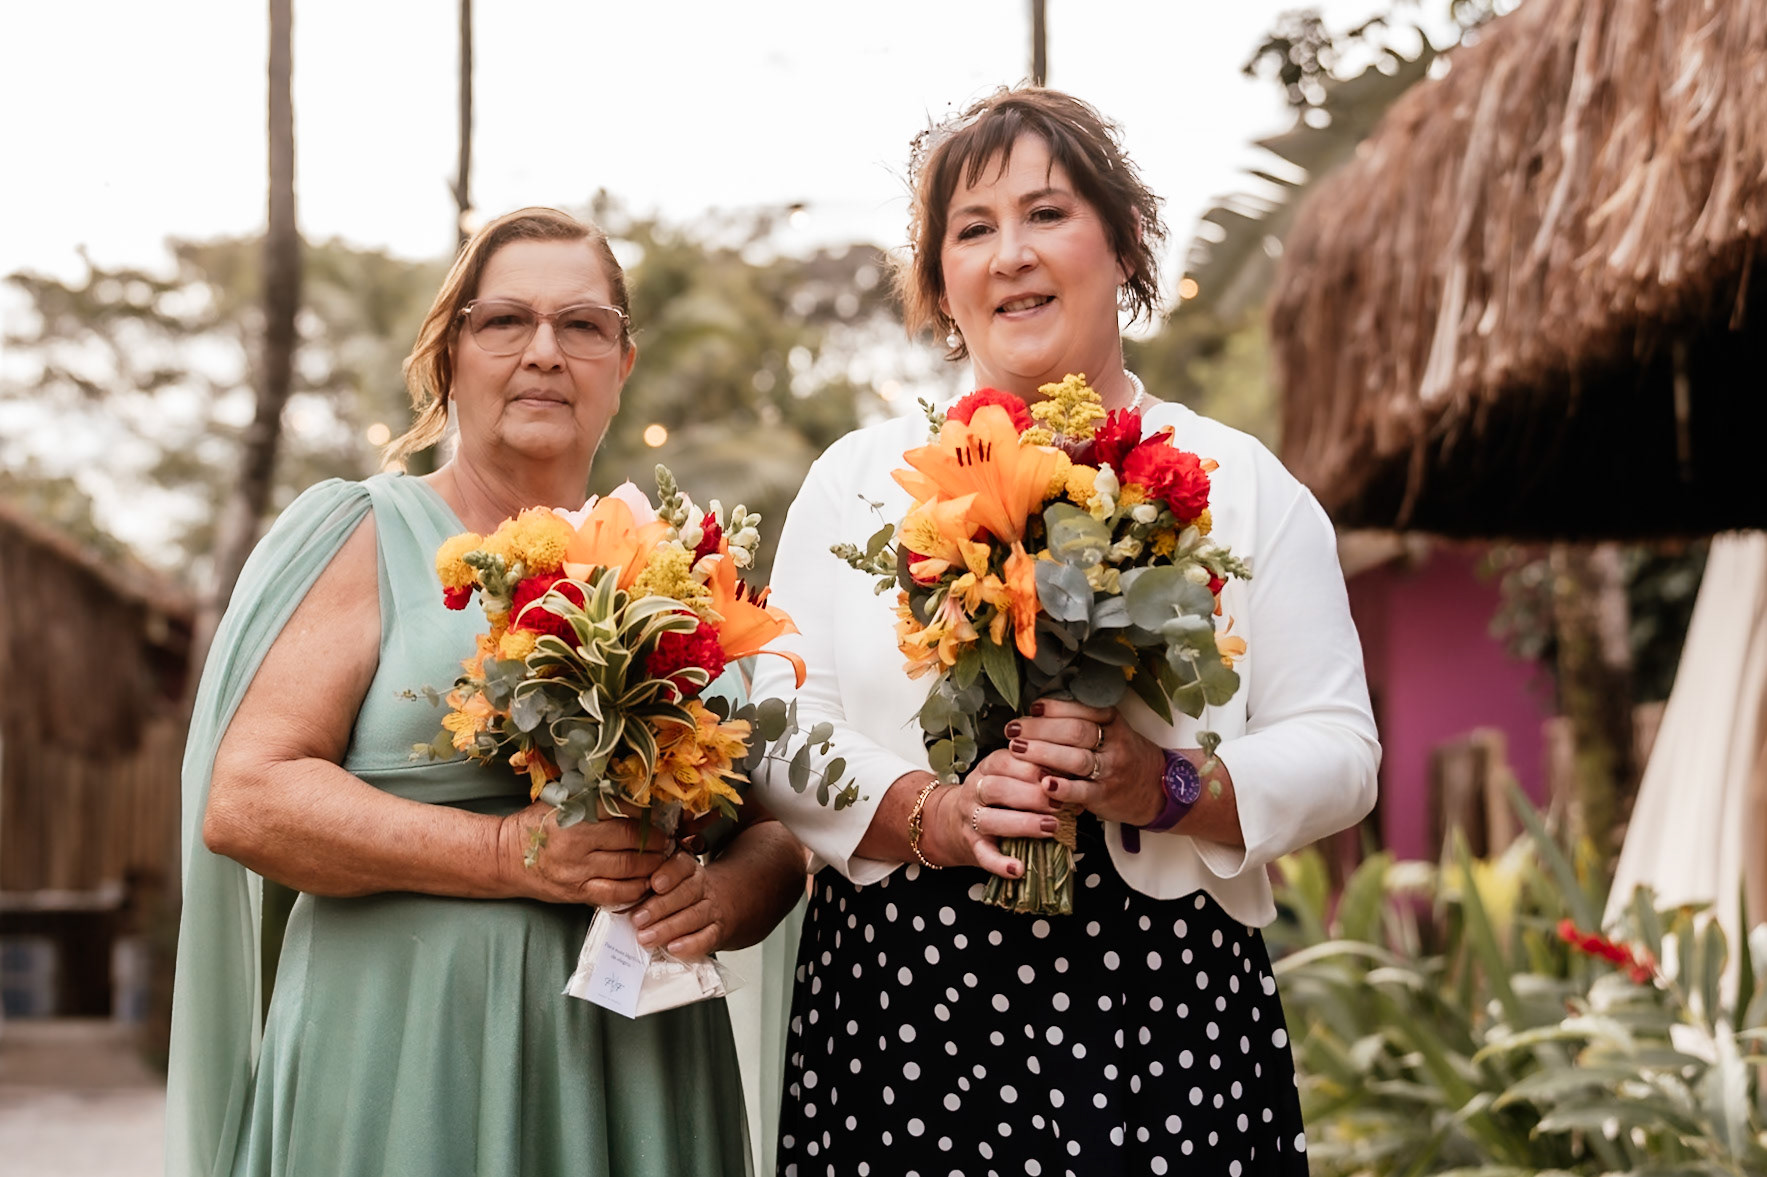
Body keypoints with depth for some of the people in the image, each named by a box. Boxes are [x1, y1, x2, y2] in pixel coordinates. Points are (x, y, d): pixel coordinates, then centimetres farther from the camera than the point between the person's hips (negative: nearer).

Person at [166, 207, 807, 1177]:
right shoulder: (366, 538, 1)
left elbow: (777, 826, 13)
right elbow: (243, 799, -9)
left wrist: (729, 892, -11)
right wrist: (510, 854, -18)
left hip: (634, 1076, 4)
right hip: (402, 1070, -4)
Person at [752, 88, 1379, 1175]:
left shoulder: (1242, 486, 5)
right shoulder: (858, 480, 8)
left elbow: (1339, 753, 2)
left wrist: (1165, 786, -16)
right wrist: (929, 814, -15)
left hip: (1164, 1016, -1)